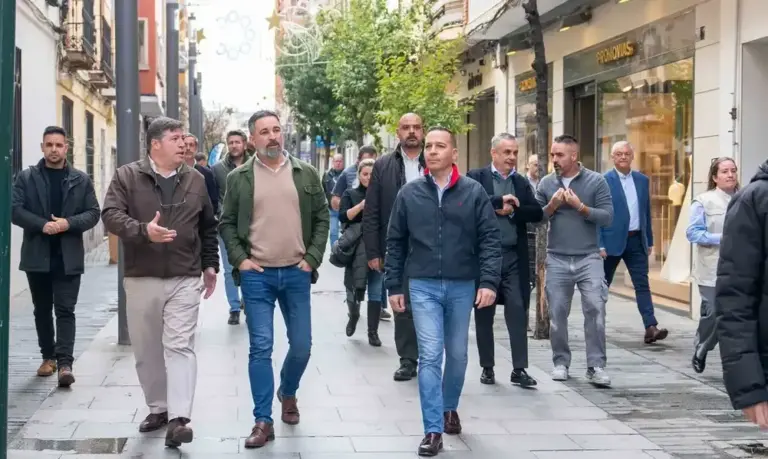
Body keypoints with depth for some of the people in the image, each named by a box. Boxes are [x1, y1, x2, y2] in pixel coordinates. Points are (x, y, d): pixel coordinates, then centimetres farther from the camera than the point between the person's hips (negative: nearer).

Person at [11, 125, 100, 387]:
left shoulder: (81, 180, 6)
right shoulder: (26, 177, 4)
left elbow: (93, 213, 3)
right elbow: (14, 209, -4)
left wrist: (68, 223, -15)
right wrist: (43, 225, -18)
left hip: (68, 257, -1)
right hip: (37, 255, 1)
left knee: (65, 310, -7)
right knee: (42, 310, 12)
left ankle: (65, 363, -11)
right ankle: (48, 356, 26)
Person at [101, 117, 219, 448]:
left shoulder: (195, 180, 8)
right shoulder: (127, 176, -1)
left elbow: (208, 227, 17)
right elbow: (111, 216, -13)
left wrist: (210, 265, 15)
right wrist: (143, 231, -28)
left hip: (185, 279, 0)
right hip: (141, 279, 0)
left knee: (180, 346, -9)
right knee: (146, 350, 9)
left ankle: (179, 418, -13)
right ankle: (158, 408, 26)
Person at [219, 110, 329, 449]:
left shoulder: (306, 174, 5)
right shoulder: (239, 178, 2)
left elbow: (322, 218, 7)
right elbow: (227, 224, 6)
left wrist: (312, 258, -2)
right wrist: (239, 259, -5)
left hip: (296, 273, 2)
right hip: (257, 275, -2)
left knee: (302, 345, 7)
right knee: (260, 347, -3)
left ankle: (288, 393, 37)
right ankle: (263, 422, 3)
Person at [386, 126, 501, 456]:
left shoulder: (474, 192, -1)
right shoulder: (409, 194, 2)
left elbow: (489, 240, -3)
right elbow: (396, 243, 7)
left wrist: (489, 281, -13)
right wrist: (394, 286, 5)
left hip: (462, 286, 1)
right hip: (423, 286, -1)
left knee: (457, 355, 14)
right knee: (430, 355, -8)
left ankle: (450, 408, 38)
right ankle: (433, 431, -5)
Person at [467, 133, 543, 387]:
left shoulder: (522, 183, 13)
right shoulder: (476, 177, 1)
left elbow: (537, 213, 3)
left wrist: (512, 210, -10)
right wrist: (499, 201, -17)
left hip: (514, 256, 2)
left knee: (518, 312, -3)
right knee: (484, 314, 7)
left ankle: (519, 369, 0)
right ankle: (487, 367, 18)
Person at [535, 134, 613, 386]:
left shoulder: (596, 181, -1)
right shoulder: (546, 183, 6)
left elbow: (607, 216, -6)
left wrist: (580, 206, -14)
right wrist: (552, 205, -11)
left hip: (589, 258, -2)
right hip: (557, 259, 2)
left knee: (595, 310, -8)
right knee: (557, 313, 6)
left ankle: (596, 366, -3)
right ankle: (560, 362, 18)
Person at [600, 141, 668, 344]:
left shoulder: (642, 180, 9)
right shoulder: (603, 181, -6)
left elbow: (646, 212, 14)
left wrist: (649, 241, 12)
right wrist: (600, 244, -13)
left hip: (636, 240, 4)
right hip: (613, 240, -3)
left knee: (642, 285, -4)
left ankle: (651, 327, -10)